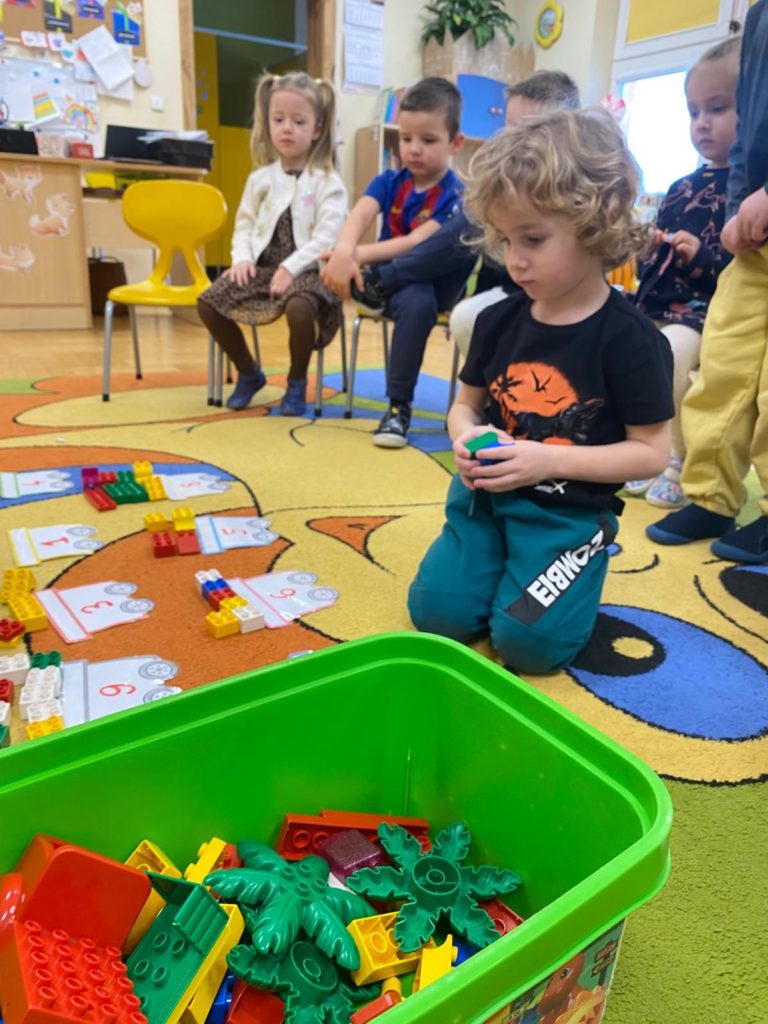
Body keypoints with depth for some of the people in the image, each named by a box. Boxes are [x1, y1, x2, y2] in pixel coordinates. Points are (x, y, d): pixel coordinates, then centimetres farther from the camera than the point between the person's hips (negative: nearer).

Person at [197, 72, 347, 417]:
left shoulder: (328, 182, -2)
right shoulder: (260, 178, 14)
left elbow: (327, 237, -13)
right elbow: (244, 223, 15)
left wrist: (291, 267, -23)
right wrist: (242, 257, -5)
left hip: (306, 268, -5)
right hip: (263, 265, 5)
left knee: (298, 307, -39)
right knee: (208, 303, -10)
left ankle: (297, 382, -10)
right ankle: (249, 373, 10)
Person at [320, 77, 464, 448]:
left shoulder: (454, 195, -9)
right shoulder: (389, 181, 5)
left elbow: (418, 244, -25)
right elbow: (360, 213, -18)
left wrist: (360, 255, -36)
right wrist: (343, 251, -42)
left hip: (430, 282, -3)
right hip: (387, 276, 3)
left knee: (416, 301, -40)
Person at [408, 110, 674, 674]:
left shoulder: (629, 338, -12)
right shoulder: (499, 320, 2)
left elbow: (651, 452, -10)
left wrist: (550, 461, -21)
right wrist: (466, 436, -12)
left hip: (569, 513, -4)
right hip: (486, 495, 4)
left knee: (528, 640, -16)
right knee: (437, 613, -7)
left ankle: (580, 567, 14)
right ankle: (502, 563, 21)